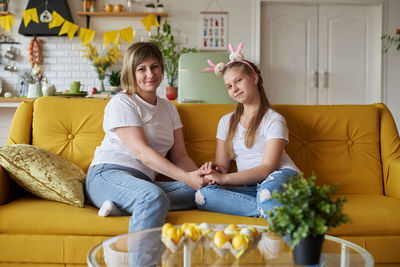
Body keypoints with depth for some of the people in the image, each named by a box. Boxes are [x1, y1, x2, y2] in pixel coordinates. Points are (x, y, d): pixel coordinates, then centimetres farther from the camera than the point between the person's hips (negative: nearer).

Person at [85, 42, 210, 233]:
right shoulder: (121, 103, -2)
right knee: (155, 197, -37)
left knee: (200, 192, -20)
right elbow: (141, 152, -13)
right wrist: (186, 177, -20)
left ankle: (121, 206, -26)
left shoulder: (169, 108, 21)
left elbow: (180, 156, 15)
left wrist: (199, 175, -8)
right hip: (108, 175, -7)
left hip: (143, 181, 7)